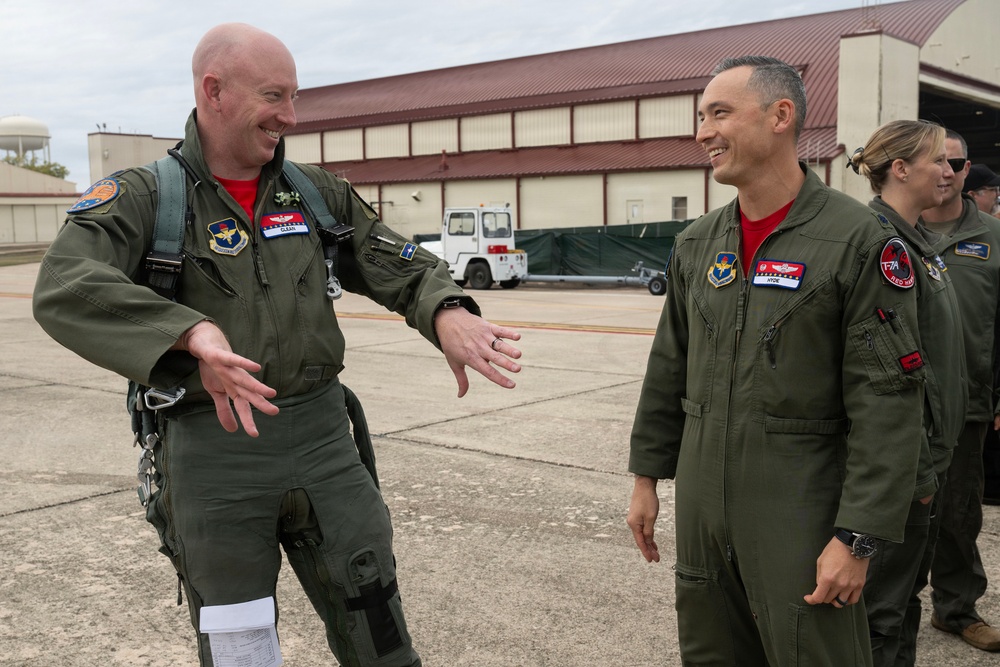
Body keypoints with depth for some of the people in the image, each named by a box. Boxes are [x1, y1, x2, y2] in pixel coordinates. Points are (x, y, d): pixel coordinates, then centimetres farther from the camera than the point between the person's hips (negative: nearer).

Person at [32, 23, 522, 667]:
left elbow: (403, 267, 7)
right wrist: (194, 333, -41)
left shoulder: (317, 192, 7)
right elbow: (67, 291, -24)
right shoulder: (141, 197, -6)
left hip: (324, 442, 3)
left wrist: (448, 315, -18)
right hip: (213, 452, -3)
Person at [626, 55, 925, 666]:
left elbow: (887, 407, -15)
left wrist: (858, 538, -17)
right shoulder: (696, 244, 7)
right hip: (701, 512, 6)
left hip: (802, 523, -6)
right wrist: (647, 476, 13)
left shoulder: (861, 242, -13)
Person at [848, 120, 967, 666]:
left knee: (907, 588, 20)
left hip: (930, 446, 10)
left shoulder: (919, 239, 13)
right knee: (882, 604, 3)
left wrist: (933, 456, 18)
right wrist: (917, 468, -21)